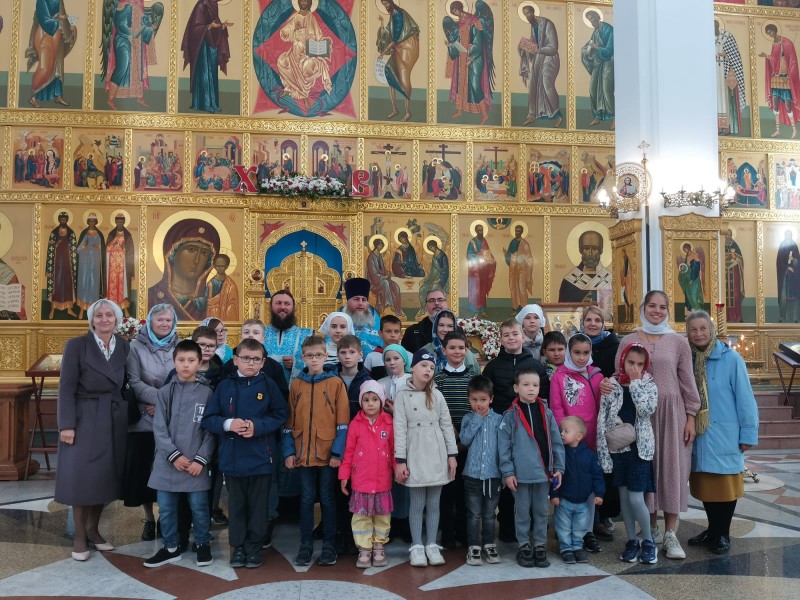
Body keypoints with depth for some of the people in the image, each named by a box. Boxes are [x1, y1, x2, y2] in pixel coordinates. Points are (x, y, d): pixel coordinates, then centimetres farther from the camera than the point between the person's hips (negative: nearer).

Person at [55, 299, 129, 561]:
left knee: (106, 475, 8)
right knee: (82, 476, -1)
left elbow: (124, 384, 9)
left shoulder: (124, 346, 5)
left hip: (114, 419, 4)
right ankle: (79, 536, 13)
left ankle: (93, 530, 24)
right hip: (84, 418, -4)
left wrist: (128, 414, 1)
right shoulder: (77, 345, -6)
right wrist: (67, 424, -14)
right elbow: (66, 388, -9)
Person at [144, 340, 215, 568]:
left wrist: (201, 459, -10)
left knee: (199, 507, 6)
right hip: (167, 461, 2)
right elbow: (159, 428, -1)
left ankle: (203, 545, 24)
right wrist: (174, 455, -11)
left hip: (196, 462, -2)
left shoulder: (206, 392, -1)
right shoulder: (165, 392, 3)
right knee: (166, 508, 10)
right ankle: (171, 547, 27)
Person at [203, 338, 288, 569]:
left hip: (260, 458, -1)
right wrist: (228, 423, -18)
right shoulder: (224, 386, 1)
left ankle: (254, 547, 23)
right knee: (236, 505, 12)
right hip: (232, 458, 1)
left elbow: (281, 415, -3)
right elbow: (208, 419, 0)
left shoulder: (268, 386, -1)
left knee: (258, 505, 9)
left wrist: (257, 426, -16)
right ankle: (238, 547, 26)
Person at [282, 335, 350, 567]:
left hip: (328, 453, -2)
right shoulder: (296, 385, 6)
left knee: (327, 499, 7)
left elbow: (343, 421, -5)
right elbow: (289, 422, 7)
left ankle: (329, 546, 19)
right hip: (303, 454, 2)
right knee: (306, 499, 9)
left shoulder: (336, 383, -2)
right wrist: (288, 451, -1)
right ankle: (305, 545, 21)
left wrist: (338, 452, -10)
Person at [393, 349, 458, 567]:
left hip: (436, 454, 2)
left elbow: (446, 425, 7)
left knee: (434, 503, 9)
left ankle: (432, 545, 20)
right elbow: (400, 429, -5)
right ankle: (417, 547, 15)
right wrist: (400, 460, -10)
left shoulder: (437, 395, 6)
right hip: (415, 455, -2)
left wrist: (452, 454, 1)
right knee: (417, 503, 4)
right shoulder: (403, 395, -2)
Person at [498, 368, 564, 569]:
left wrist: (558, 468, 4)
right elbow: (504, 446, -6)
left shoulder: (546, 413, 4)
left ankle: (540, 546, 26)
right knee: (522, 511, 10)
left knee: (541, 510, 13)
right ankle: (524, 546, 23)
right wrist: (508, 472, -9)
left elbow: (556, 442, 7)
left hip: (544, 472, 3)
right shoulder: (510, 416, -5)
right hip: (520, 474, -3)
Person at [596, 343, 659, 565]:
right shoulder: (611, 385, 1)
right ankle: (632, 541, 23)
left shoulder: (649, 385, 1)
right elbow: (602, 420, -2)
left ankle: (648, 541, 15)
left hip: (640, 447, -2)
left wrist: (636, 382, -13)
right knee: (624, 496, 9)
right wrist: (603, 452, -7)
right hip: (617, 447, 2)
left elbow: (647, 410, -19)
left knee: (636, 498, -6)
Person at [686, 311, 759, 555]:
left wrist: (748, 433, -9)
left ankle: (723, 534, 21)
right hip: (698, 436, 4)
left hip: (724, 435, -4)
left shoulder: (731, 359, -9)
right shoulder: (687, 361, 3)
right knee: (705, 485, 13)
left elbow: (745, 398, -8)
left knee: (725, 485, 6)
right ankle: (712, 530, 29)